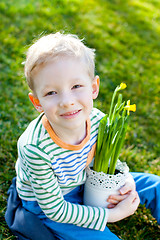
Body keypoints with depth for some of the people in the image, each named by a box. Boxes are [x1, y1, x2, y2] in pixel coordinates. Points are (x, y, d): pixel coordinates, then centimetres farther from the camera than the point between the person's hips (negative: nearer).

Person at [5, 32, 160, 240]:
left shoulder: (98, 120, -22)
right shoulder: (36, 149, -37)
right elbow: (55, 209, -25)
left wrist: (125, 180, -19)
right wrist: (112, 215, -22)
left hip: (86, 181, 5)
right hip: (48, 202, -5)